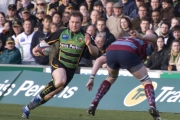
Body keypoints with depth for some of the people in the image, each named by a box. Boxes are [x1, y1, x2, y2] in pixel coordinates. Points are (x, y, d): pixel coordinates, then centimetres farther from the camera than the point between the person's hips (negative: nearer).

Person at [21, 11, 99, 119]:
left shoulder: (84, 37, -3)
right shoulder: (62, 33, 1)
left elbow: (95, 53, -11)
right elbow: (46, 41, 12)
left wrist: (89, 44, -31)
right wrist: (36, 49, -6)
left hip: (71, 68, 2)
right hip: (58, 63, -2)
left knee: (52, 93, 1)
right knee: (60, 81, -35)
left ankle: (28, 108, 17)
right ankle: (40, 96, -13)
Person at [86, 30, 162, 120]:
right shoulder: (146, 42, 36)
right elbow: (153, 36, 10)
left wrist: (92, 78, 36)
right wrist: (142, 37, -11)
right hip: (128, 53, -4)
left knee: (111, 78, 35)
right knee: (146, 81, 14)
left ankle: (94, 104, 25)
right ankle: (152, 107, -7)